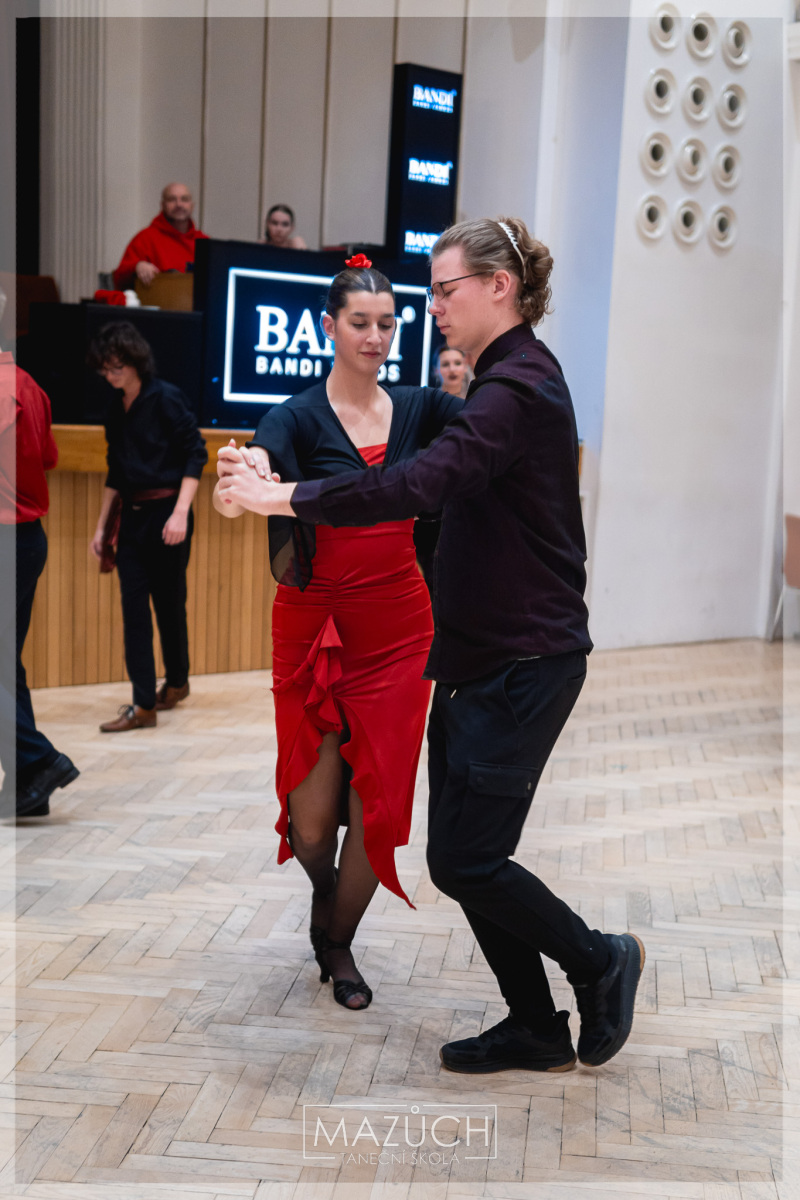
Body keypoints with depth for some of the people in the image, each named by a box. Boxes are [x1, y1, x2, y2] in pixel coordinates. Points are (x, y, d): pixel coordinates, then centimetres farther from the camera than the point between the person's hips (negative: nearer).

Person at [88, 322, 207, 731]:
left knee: (169, 602, 6)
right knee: (134, 609, 1)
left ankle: (176, 682, 23)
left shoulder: (166, 398, -8)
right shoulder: (115, 409, 11)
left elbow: (196, 455, -11)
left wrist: (180, 513, -18)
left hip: (165, 514, -6)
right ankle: (143, 704, 7)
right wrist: (101, 526, 16)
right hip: (132, 517, 6)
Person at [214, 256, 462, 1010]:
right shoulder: (300, 416, -6)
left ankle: (338, 942, 30)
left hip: (398, 625, 2)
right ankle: (324, 893, 39)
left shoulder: (417, 408, 5)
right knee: (312, 819, 2)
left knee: (378, 802, 4)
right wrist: (236, 476, -52)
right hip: (315, 620, -2)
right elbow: (261, 450, -28)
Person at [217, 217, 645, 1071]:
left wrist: (287, 498, -25)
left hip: (523, 662, -10)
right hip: (484, 656, 10)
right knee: (462, 848, 11)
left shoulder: (518, 388, -16)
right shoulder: (506, 380, 16)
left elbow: (422, 481, -29)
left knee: (462, 858, -5)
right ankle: (536, 1030, 24)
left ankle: (600, 961, 19)